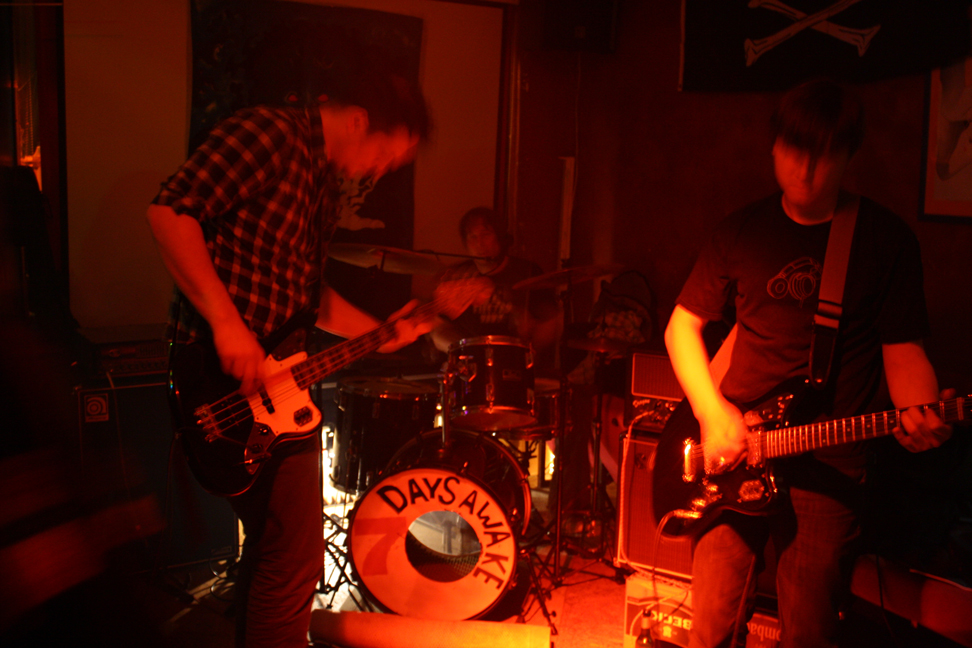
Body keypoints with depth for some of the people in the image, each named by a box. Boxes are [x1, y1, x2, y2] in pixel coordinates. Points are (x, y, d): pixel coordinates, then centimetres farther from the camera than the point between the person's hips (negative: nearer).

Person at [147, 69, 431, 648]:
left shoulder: (325, 184, 17)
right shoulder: (270, 135, -12)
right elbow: (170, 211, -21)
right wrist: (227, 322, -27)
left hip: (280, 381, 10)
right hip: (230, 378, -10)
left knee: (272, 542, 22)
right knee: (294, 561, -4)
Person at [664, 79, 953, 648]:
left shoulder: (887, 237, -1)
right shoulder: (743, 230, 6)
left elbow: (902, 348, 0)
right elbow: (682, 325, 8)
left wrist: (921, 415, -21)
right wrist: (714, 414, -5)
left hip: (829, 470, -2)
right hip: (732, 458, 2)